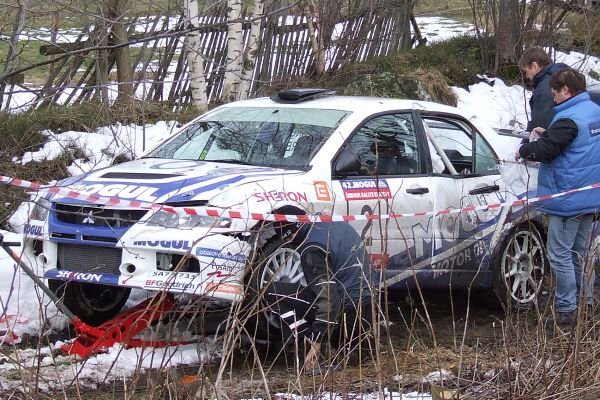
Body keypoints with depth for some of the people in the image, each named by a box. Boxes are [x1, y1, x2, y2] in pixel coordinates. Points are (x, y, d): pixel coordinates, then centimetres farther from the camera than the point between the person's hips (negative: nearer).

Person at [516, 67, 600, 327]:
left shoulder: (569, 119, -20)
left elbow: (545, 150, -20)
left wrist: (524, 150, -2)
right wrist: (547, 134, 12)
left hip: (569, 200, -9)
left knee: (560, 255, -2)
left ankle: (567, 311, -1)